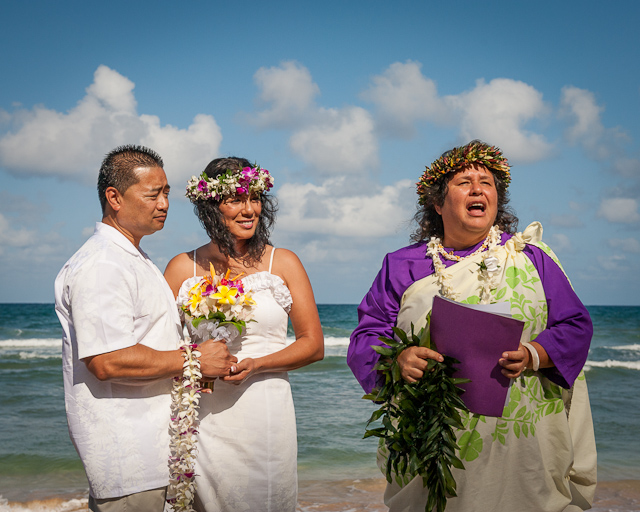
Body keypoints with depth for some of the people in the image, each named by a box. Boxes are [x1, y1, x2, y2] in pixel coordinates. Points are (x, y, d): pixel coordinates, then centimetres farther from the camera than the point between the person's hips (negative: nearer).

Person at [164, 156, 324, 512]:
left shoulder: (283, 263, 3)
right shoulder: (183, 268, 5)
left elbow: (313, 344, 3)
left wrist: (255, 365, -11)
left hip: (267, 412, 0)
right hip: (205, 416, 0)